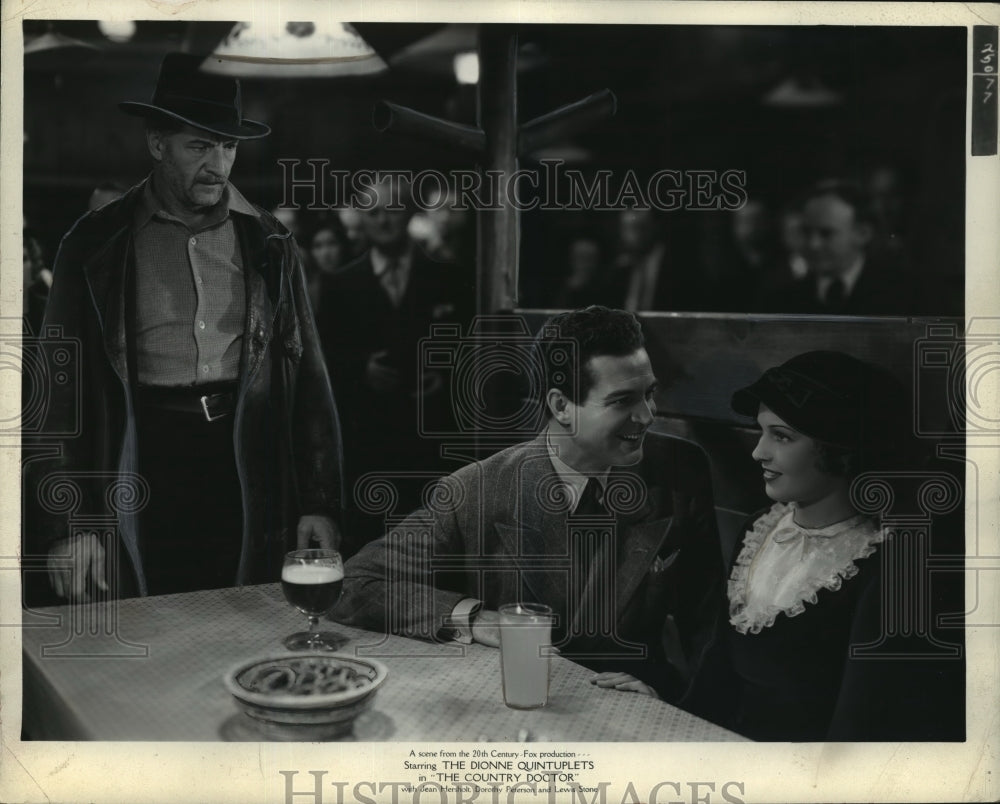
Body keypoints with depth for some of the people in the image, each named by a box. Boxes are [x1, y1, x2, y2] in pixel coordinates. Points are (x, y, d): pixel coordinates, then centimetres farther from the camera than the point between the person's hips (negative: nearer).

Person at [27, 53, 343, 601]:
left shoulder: (267, 245, 8)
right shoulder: (96, 246, 2)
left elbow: (309, 380, 8)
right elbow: (59, 392, 1)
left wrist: (320, 506, 2)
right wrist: (63, 526, -6)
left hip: (249, 476, 2)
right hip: (145, 469, -1)